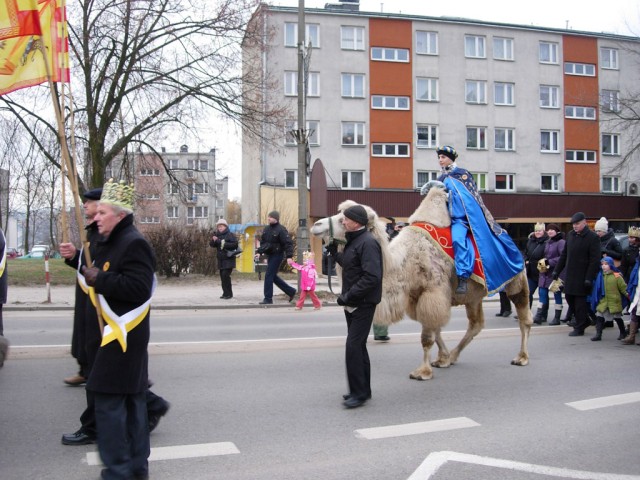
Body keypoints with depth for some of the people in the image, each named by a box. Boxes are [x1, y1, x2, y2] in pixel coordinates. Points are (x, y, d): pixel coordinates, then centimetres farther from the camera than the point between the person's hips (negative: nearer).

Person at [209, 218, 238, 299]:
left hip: (228, 259, -7)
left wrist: (224, 244, -17)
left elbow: (235, 244, -14)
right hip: (221, 259, 7)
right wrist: (214, 240, -12)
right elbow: (212, 244, 10)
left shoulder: (230, 235, -4)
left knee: (225, 275, -16)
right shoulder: (218, 235, 15)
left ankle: (228, 293, -10)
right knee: (222, 276, 7)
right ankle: (225, 293, 14)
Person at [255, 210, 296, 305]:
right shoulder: (266, 229, 10)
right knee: (273, 276, 13)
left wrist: (289, 256, -24)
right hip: (270, 255, 9)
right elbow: (263, 242, 19)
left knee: (269, 276, -9)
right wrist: (259, 252, 6)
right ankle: (291, 291, 25)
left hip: (277, 255, -9)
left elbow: (288, 243, -17)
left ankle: (268, 298, -1)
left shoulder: (281, 230, -13)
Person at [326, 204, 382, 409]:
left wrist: (348, 296, -23)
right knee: (358, 346, 16)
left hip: (363, 305, -10)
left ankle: (359, 393, -2)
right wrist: (334, 252, 11)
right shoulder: (353, 240, 13)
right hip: (352, 304, 10)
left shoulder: (368, 243, -18)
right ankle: (362, 390, 27)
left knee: (354, 346, -11)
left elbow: (371, 277, -26)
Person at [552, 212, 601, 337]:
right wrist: (557, 270, 13)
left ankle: (579, 328, 11)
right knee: (569, 298, 12)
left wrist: (589, 278, -18)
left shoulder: (592, 237, -11)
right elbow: (564, 254, 16)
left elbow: (595, 260, -14)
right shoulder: (571, 235, 10)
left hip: (582, 276, -7)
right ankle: (584, 320, 30)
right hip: (570, 275, 7)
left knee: (580, 301, 0)